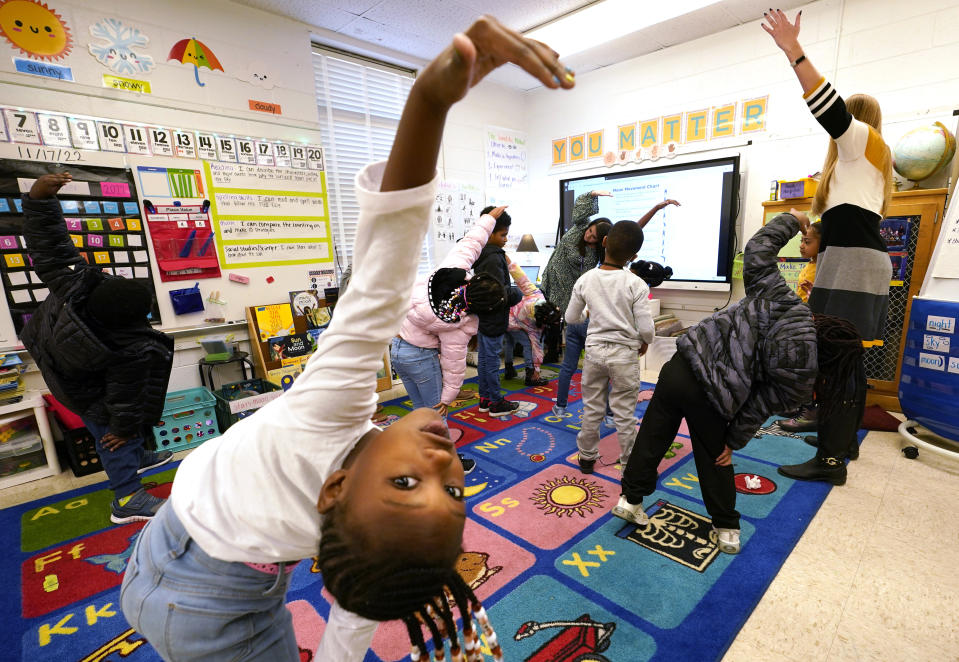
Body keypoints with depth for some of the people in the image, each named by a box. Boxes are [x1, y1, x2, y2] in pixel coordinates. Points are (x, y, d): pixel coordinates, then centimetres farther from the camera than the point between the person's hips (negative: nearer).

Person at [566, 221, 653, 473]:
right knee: (624, 414, 10)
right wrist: (644, 343, 9)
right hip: (624, 353, -2)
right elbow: (646, 328, -12)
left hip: (594, 350, 3)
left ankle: (587, 457, 31)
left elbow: (571, 318, 3)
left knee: (592, 408, 16)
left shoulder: (585, 280, -5)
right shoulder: (636, 284, -13)